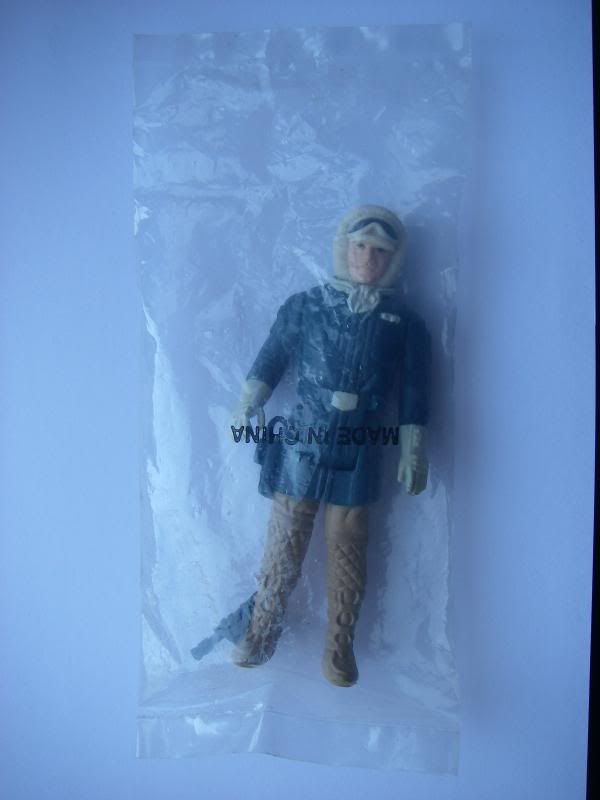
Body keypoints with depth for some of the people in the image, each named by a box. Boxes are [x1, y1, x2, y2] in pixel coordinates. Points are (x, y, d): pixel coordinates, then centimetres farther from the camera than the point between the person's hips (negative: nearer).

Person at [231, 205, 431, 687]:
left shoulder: (404, 323, 3)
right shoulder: (304, 306, 2)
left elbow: (414, 394, 5)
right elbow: (272, 357, 7)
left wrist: (413, 453, 2)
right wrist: (250, 402, -6)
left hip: (358, 452, 0)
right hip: (302, 442, 0)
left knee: (348, 551, 10)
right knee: (285, 540, 8)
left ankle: (340, 645, 28)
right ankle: (265, 628, 28)